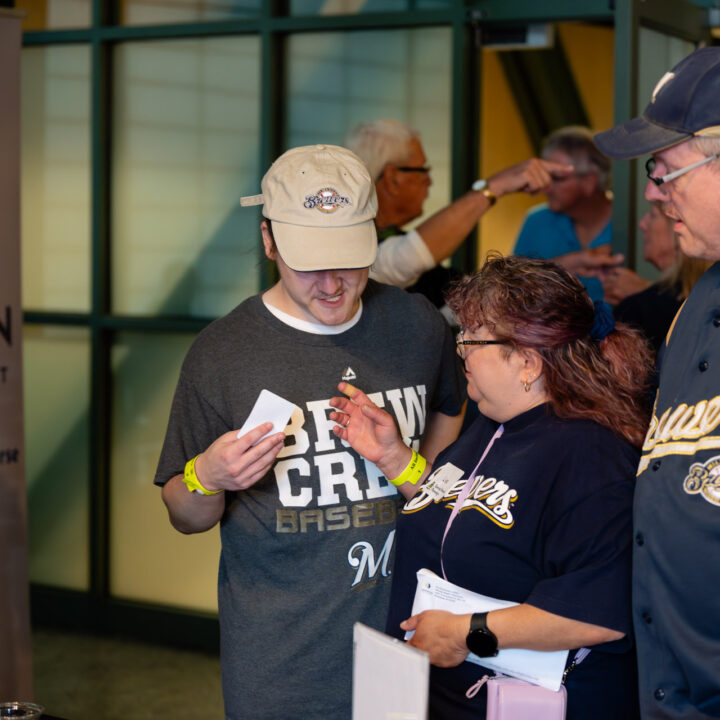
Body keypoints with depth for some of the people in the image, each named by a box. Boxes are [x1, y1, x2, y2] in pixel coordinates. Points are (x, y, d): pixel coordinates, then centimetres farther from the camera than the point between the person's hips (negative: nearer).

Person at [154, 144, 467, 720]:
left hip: (402, 629, 2)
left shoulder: (417, 325, 1)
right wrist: (207, 478, -22)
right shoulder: (222, 352, -8)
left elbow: (450, 410, 24)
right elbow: (186, 518, -1)